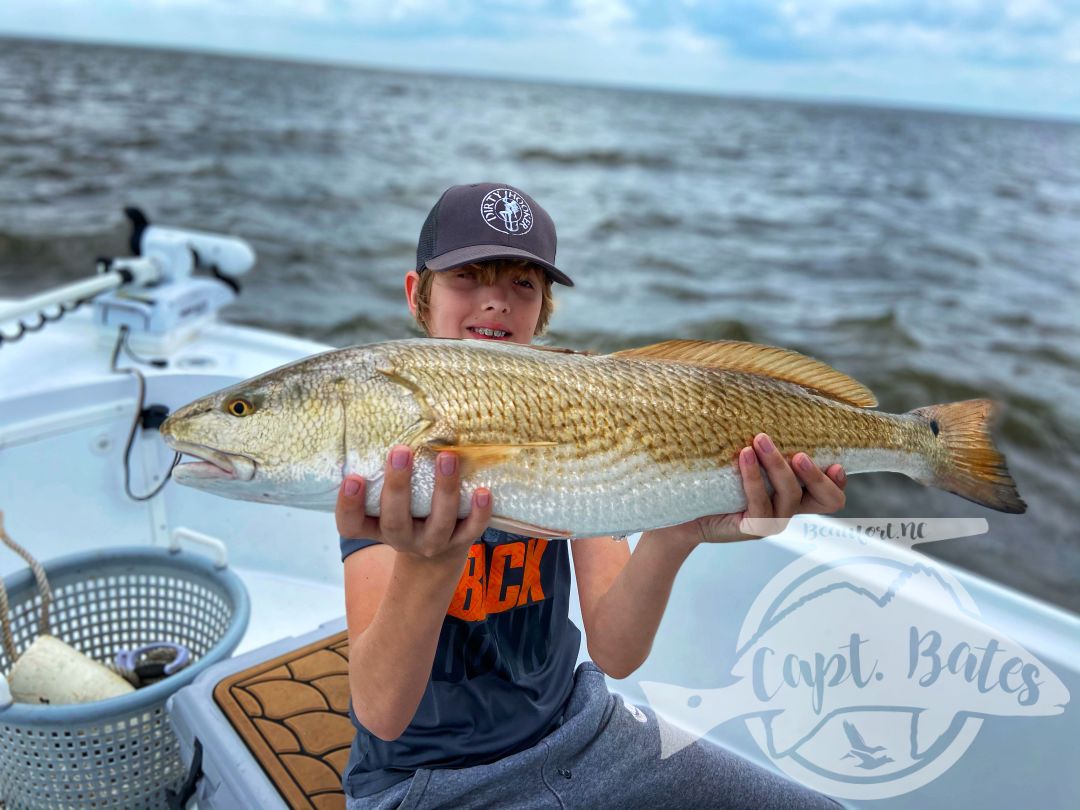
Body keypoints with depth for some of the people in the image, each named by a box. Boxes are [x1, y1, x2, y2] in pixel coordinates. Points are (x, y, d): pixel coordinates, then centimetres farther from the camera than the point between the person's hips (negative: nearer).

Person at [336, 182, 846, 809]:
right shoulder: (379, 437, -17)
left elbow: (615, 654, -15)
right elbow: (380, 714, -26)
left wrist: (672, 538, -33)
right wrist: (425, 566, -44)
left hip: (574, 727, 2)